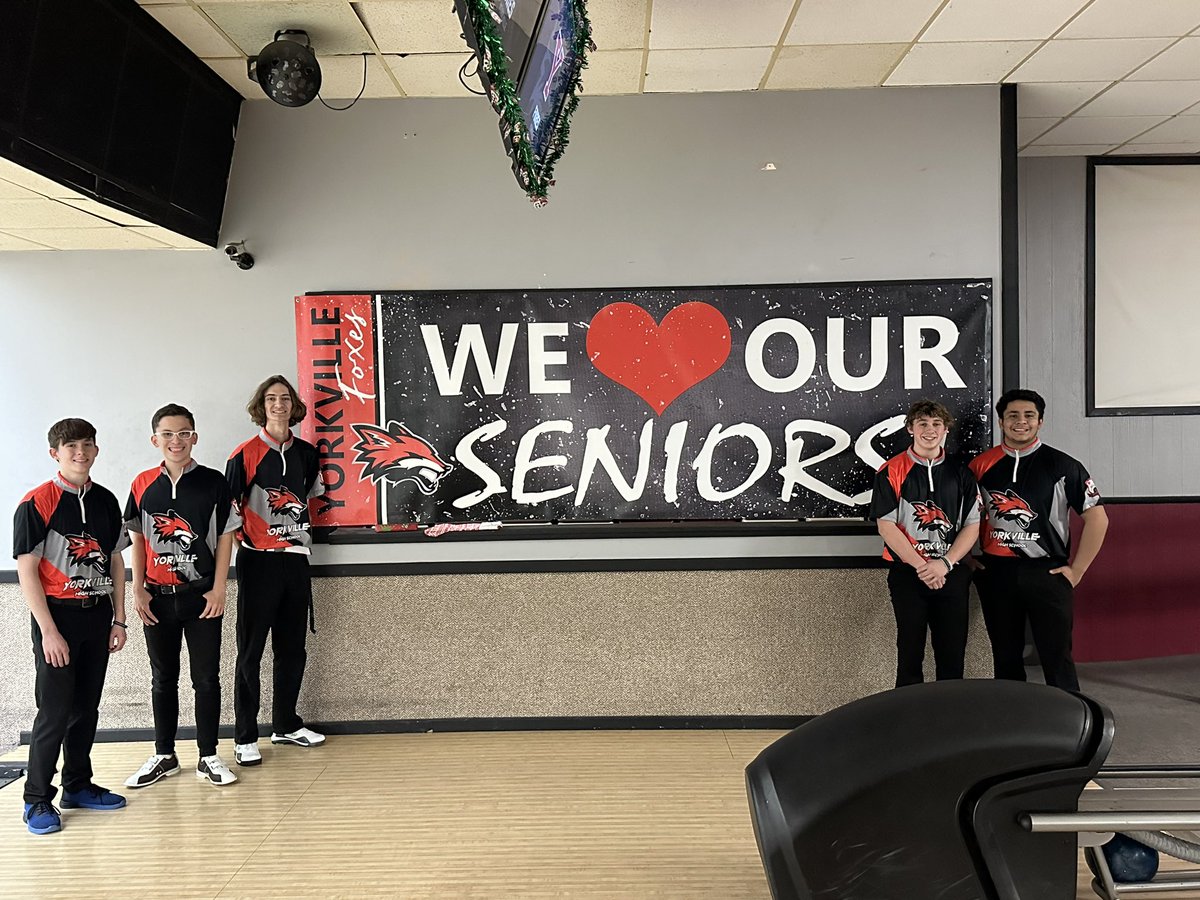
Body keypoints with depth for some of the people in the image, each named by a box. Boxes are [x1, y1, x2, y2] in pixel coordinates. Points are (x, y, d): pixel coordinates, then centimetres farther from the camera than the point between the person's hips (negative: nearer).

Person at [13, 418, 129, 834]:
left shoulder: (105, 501, 7)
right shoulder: (36, 503, -9)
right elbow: (27, 570, -11)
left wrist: (118, 619, 8)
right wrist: (49, 631, -15)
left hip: (97, 616, 5)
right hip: (57, 616, -5)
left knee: (87, 707, 13)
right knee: (54, 711, -2)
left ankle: (78, 785, 27)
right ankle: (37, 799, 12)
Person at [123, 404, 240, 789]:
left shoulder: (213, 482, -5)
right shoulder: (143, 484, 2)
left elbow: (225, 537, -3)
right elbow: (138, 540, 8)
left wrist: (218, 590, -7)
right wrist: (138, 590, 2)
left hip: (201, 596, -2)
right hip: (157, 598, 2)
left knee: (206, 678, 5)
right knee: (163, 678, 14)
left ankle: (208, 757, 17)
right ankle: (164, 756, 27)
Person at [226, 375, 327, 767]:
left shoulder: (306, 453, 9)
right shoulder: (246, 454, -6)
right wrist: (243, 537, -12)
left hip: (296, 558, 5)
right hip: (258, 559, -5)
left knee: (292, 648, 13)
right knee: (250, 651, 1)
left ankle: (286, 724, 27)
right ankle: (245, 737, 10)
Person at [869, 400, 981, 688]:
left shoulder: (961, 474, 8)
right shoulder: (891, 472, -1)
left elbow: (972, 525, 4)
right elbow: (886, 526, -6)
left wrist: (945, 563, -10)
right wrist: (921, 566, -13)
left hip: (952, 574, 2)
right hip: (907, 574, -2)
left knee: (953, 654, 7)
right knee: (910, 653, 5)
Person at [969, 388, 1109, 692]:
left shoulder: (1061, 466, -2)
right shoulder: (982, 465, 4)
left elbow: (1097, 518, 0)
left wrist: (1076, 570, -3)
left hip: (1047, 573, -2)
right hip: (996, 573, 3)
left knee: (1057, 658, 0)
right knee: (1005, 658, 13)